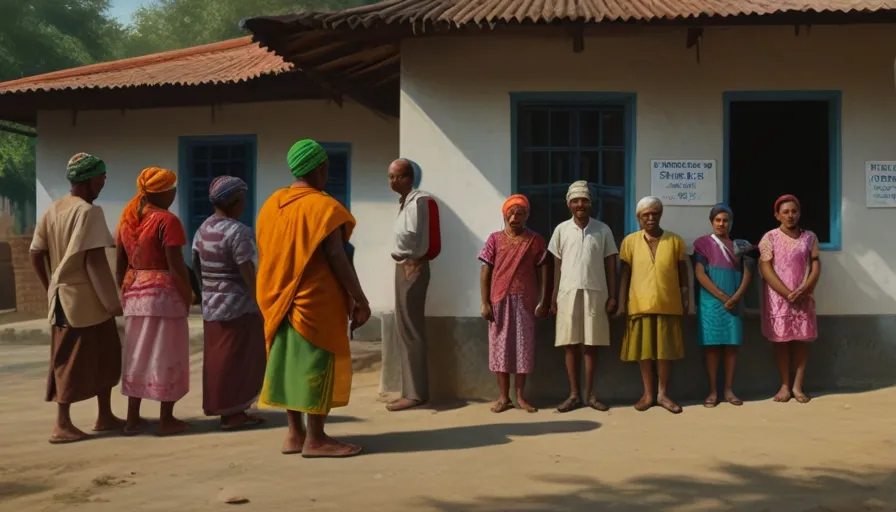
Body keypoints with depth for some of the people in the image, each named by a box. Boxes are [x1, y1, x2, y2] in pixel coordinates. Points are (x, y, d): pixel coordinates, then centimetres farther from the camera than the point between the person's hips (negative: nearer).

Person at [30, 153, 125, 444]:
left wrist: (51, 288, 20)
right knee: (75, 362, 0)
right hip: (88, 299, -8)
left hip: (61, 297, 8)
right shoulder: (88, 212, -14)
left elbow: (36, 255, 11)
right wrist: (112, 300, -15)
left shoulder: (51, 211, 10)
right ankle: (62, 425, 4)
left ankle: (105, 416, 21)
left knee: (103, 357, 15)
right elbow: (94, 259, -19)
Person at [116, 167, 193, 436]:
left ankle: (133, 419, 18)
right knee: (164, 355, 2)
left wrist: (125, 292, 20)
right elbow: (176, 266, -16)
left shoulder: (128, 218, 9)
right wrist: (188, 297, -6)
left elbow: (120, 262, 12)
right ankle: (166, 420, 8)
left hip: (134, 293, 7)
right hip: (163, 293, -7)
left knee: (136, 355, 14)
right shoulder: (167, 220, -12)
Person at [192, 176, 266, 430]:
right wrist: (261, 304, -14)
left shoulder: (203, 229, 8)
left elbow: (196, 265, 12)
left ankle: (230, 411, 22)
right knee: (236, 360, 0)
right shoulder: (238, 231, -17)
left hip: (211, 305, 8)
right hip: (238, 305, -8)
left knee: (219, 358, 13)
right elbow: (247, 273, -20)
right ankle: (232, 413, 4)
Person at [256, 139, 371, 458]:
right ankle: (315, 438, 1)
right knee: (318, 363, -1)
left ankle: (294, 434, 17)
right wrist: (360, 300, -12)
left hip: (279, 301, 8)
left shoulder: (270, 205, 10)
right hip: (316, 300, -7)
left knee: (289, 362, 12)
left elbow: (264, 257, 14)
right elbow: (336, 258, -16)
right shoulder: (323, 206, -13)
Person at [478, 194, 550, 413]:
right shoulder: (495, 239, 3)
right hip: (500, 301, 0)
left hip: (526, 301, 0)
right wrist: (485, 303, -4)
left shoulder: (536, 240, 4)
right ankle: (504, 397, 9)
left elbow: (542, 272, 4)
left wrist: (543, 302, -1)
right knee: (500, 346, 2)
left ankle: (520, 396, 12)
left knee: (524, 347, 3)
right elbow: (485, 271, 2)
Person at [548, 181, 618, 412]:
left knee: (591, 345, 3)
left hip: (595, 293, -1)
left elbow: (610, 265, 6)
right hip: (568, 293, 1)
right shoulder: (561, 230, 6)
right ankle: (574, 395, 10)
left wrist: (612, 295, 0)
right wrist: (553, 297, 5)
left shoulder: (603, 230, 4)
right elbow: (557, 266, 8)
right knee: (571, 344, 3)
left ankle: (590, 394, 12)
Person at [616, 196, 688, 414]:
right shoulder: (630, 241, 2)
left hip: (668, 305, 0)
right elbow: (625, 275, 4)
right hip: (640, 305, 0)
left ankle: (663, 394, 17)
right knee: (644, 350, 7)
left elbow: (683, 274, 7)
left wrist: (685, 302, 4)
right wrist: (621, 304, 0)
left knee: (666, 350, 5)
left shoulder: (675, 241, 3)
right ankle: (648, 394, 18)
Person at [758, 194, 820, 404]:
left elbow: (816, 266, 2)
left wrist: (803, 290, -13)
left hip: (803, 297, 2)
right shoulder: (770, 238, -2)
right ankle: (785, 385, 9)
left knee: (803, 339, 2)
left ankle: (797, 386, 9)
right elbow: (766, 269, -8)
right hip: (778, 297, -2)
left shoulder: (810, 237, 6)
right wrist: (787, 293, -15)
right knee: (781, 340, 1)